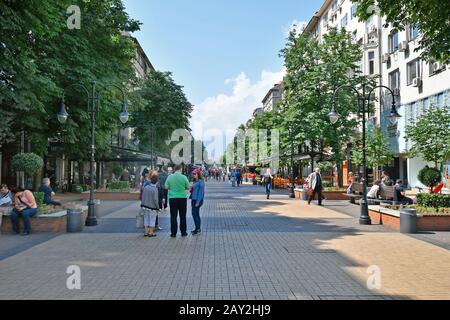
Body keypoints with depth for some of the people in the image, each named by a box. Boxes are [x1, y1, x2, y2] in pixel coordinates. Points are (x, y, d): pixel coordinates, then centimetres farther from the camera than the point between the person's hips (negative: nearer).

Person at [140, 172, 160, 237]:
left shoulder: (145, 187, 0)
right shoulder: (155, 189, -17)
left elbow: (143, 196, 6)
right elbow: (155, 199, -18)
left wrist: (143, 204, 16)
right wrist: (158, 207, -7)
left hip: (145, 206, 5)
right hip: (152, 207, -5)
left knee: (146, 219, 14)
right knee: (152, 220, 6)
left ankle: (146, 232, 19)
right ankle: (151, 232, 10)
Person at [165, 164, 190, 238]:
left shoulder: (169, 177, -2)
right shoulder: (184, 177, -6)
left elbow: (166, 187, 3)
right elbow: (188, 187, 0)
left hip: (172, 198, 1)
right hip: (182, 198, -1)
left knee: (173, 216, 5)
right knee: (182, 216, 8)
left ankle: (173, 233, 7)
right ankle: (183, 232, 14)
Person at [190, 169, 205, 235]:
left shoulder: (201, 181, -12)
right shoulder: (195, 181, 14)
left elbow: (201, 192, -16)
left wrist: (198, 202, -18)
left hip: (198, 200, -9)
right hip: (194, 199, 9)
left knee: (194, 213, -10)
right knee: (196, 214, 12)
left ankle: (197, 228, -4)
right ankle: (198, 228, 19)